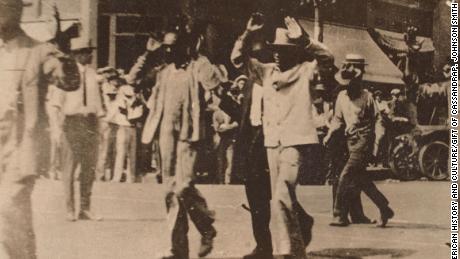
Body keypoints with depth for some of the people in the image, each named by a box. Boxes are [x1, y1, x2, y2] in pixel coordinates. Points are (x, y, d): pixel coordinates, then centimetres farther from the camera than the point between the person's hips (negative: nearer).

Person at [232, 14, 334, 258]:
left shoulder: (305, 69, -1)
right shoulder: (267, 71, 12)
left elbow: (327, 58, -18)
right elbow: (237, 58, 12)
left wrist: (302, 39, -23)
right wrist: (247, 33, 0)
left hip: (297, 141, -6)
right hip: (273, 142, 6)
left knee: (281, 197, -18)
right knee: (280, 198, 15)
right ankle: (302, 222, 43)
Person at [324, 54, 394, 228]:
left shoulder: (367, 97, -8)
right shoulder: (342, 96, 8)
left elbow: (378, 120, -4)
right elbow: (338, 118, 18)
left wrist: (377, 144, -11)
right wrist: (329, 134, 4)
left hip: (363, 141, -7)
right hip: (350, 141, 7)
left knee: (346, 177, -12)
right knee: (361, 179, 10)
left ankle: (340, 215, -5)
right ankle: (385, 210, 23)